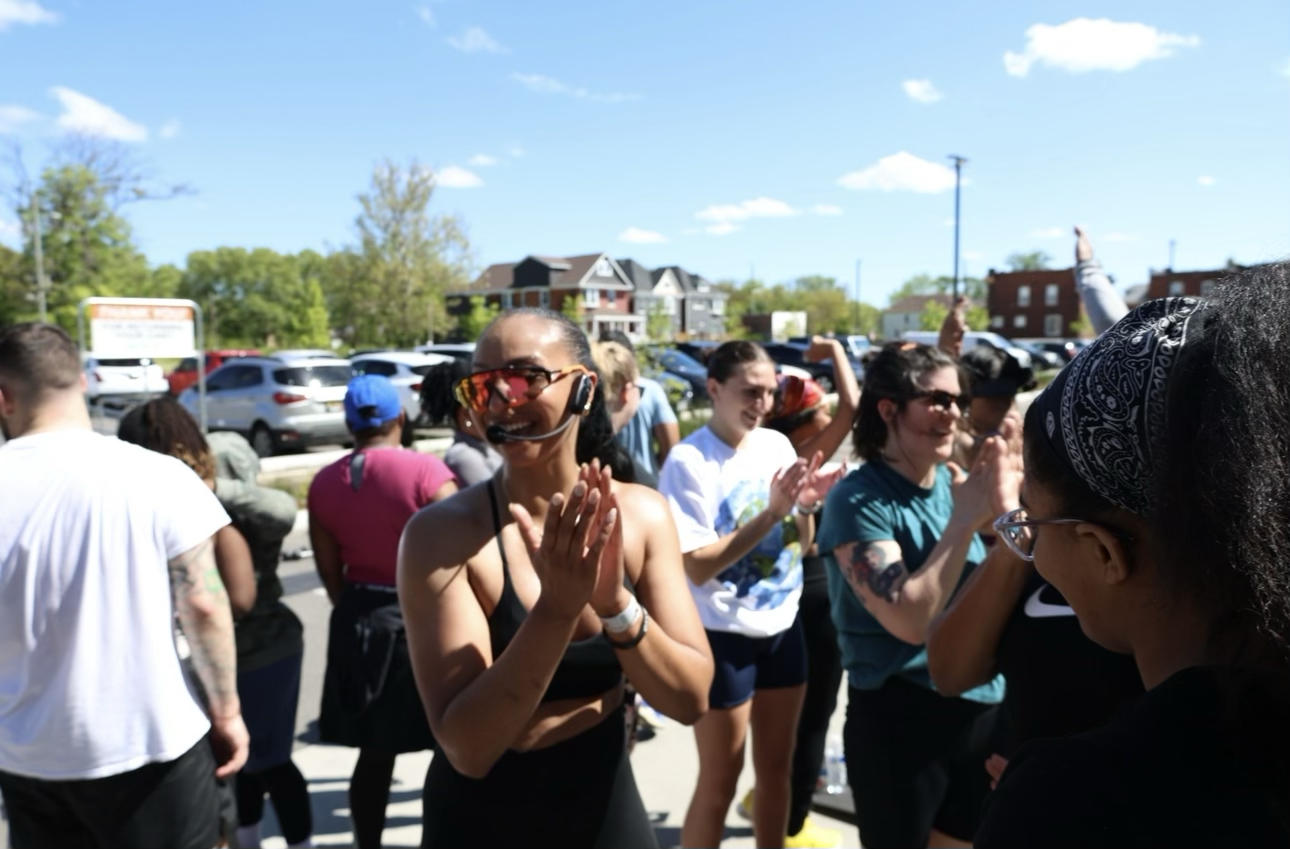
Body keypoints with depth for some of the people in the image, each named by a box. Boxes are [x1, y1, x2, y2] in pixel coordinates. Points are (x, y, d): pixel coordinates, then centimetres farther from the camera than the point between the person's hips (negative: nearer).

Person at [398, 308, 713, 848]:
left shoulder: (642, 514, -10)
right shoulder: (442, 533, -20)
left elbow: (691, 699, -12)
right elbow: (467, 748, -23)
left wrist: (614, 602, -27)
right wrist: (558, 605, -35)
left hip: (609, 804, 3)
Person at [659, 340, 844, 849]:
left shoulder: (778, 444, 1)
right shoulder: (688, 460, -17)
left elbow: (802, 545, 8)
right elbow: (697, 567, -20)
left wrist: (805, 508, -13)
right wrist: (770, 513, -25)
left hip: (783, 627, 6)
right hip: (724, 638, -6)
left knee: (777, 769, 20)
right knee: (720, 781, 9)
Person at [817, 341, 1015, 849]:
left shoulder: (954, 482, 1)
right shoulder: (859, 501, -17)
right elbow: (910, 620, -26)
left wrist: (1004, 510, -12)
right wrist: (966, 518, -25)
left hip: (981, 707, 6)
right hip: (900, 719, -6)